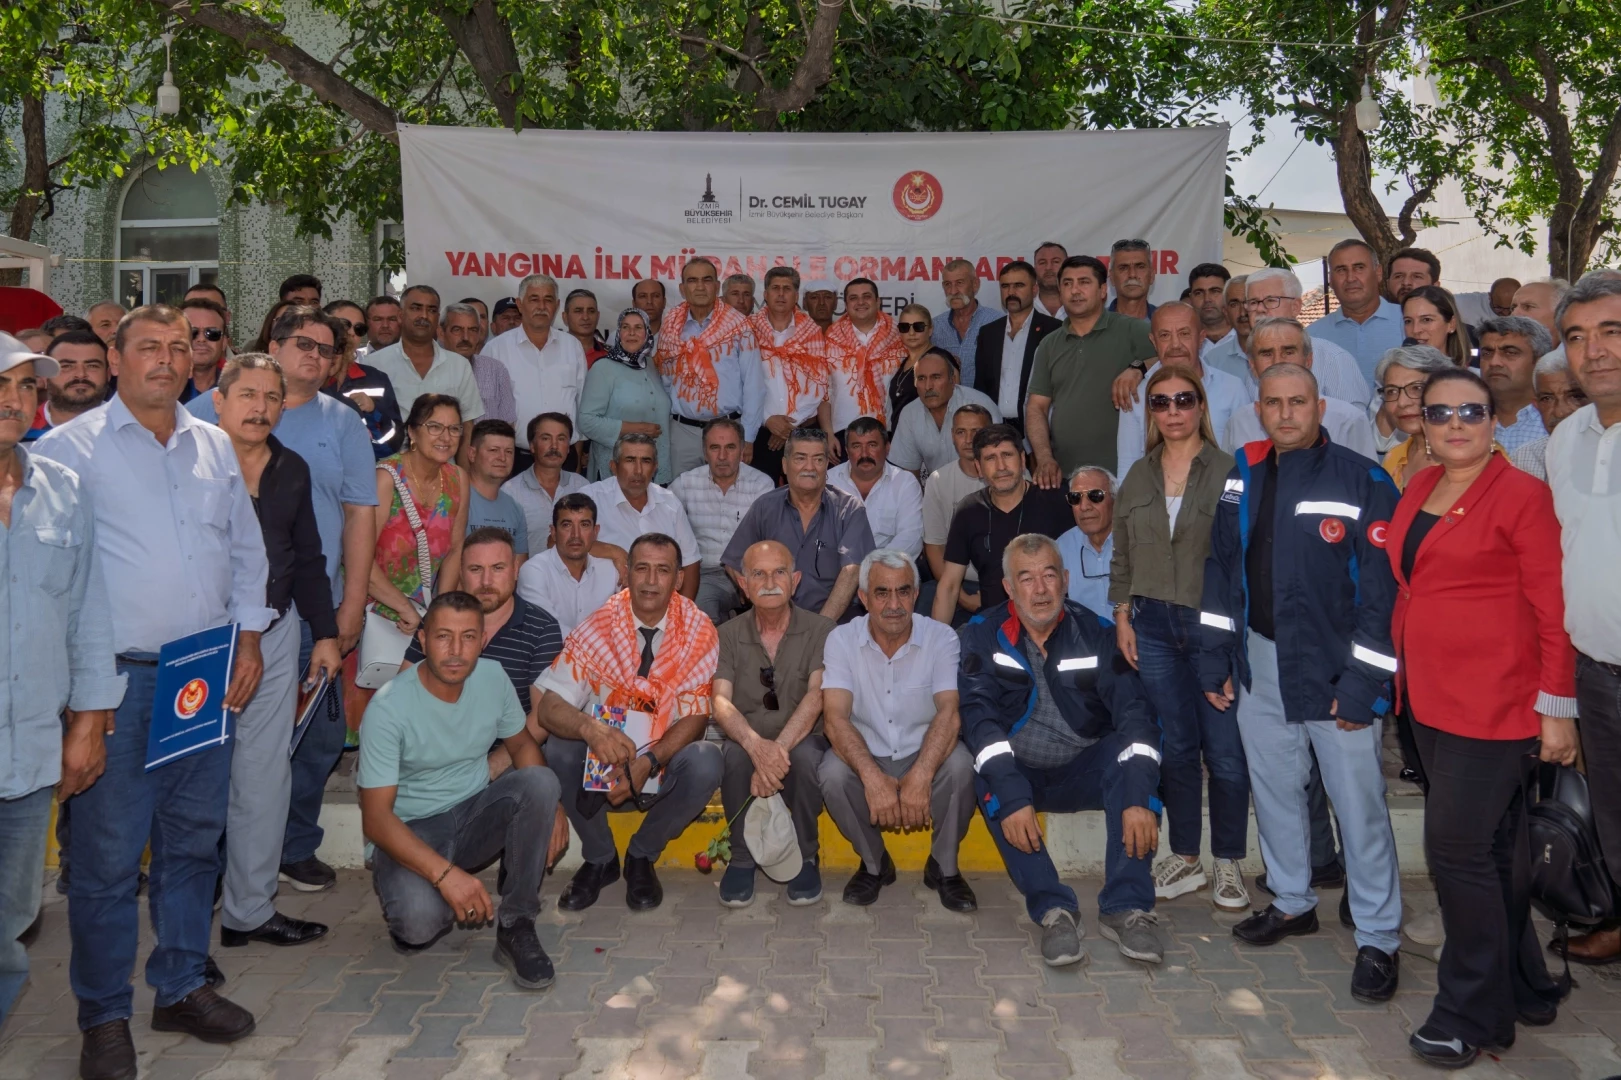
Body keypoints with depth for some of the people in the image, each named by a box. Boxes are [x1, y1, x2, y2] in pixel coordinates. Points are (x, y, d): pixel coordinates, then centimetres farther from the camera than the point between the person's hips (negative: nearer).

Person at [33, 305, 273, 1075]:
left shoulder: (215, 447, 13)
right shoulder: (69, 447, -2)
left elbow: (247, 548, 17)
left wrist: (248, 635, 7)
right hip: (118, 678, -4)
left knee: (194, 839, 13)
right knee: (108, 853, 2)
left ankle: (180, 987, 28)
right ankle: (104, 1015, 18)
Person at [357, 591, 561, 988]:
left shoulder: (492, 677, -6)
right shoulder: (389, 707, -20)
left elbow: (522, 744, 10)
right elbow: (375, 818, -22)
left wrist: (546, 808, -12)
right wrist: (445, 874, -34)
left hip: (476, 814, 4)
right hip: (412, 832, -4)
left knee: (541, 781, -26)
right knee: (419, 919, -35)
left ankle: (516, 927, -15)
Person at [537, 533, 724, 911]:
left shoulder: (699, 632, -11)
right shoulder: (597, 627, -11)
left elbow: (696, 717, -13)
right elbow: (550, 707, -16)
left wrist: (647, 763, -30)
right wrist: (589, 728, -40)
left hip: (666, 759, 0)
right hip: (605, 754, 1)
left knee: (706, 762, -31)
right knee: (559, 751, -29)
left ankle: (641, 857, -2)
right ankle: (599, 858, -2)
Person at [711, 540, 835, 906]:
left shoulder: (821, 631, -3)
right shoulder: (727, 635, 2)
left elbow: (816, 695, -16)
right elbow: (721, 702, -11)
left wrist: (779, 748, -32)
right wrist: (756, 746, -33)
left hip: (800, 740, -1)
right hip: (747, 742, 1)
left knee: (805, 756, -35)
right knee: (735, 755, -33)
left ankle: (805, 858, -11)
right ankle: (741, 859, -11)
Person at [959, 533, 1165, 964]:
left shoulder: (1095, 633, -3)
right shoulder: (983, 635, -6)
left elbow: (1133, 710, -13)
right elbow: (978, 715, -18)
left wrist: (1137, 798, -29)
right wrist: (1011, 798, -34)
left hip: (1082, 771, 1)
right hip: (1019, 772, -1)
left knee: (1132, 759, -28)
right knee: (988, 779, -32)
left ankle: (1126, 907, -24)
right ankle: (1053, 910, -27)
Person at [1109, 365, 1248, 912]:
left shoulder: (1229, 471, -3)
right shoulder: (1138, 476, 11)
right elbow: (1122, 555, 15)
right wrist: (1123, 617, 8)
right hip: (1154, 626, 4)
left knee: (1224, 750, 1)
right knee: (1176, 747, 10)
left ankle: (1227, 863, 17)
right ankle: (1185, 858, 23)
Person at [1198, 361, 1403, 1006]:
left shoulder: (1363, 481, -9)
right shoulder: (1242, 477, 7)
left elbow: (1382, 588, -12)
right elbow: (1221, 570, 11)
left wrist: (1364, 681, -15)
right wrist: (1214, 661, 8)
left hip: (1335, 669, -5)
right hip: (1260, 665, 5)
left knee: (1359, 802, 1)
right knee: (1273, 789, 16)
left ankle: (1378, 938, 16)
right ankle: (1292, 902, 36)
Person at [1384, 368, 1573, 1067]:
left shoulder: (1522, 496, -8)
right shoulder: (1419, 490, 11)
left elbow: (1554, 609, -9)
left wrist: (1556, 707, -11)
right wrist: (1396, 671, 12)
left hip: (1493, 699, -7)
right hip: (1430, 695, 7)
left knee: (1457, 844, -6)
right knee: (1491, 845, 16)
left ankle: (1471, 1014, 10)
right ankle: (1523, 987, 31)